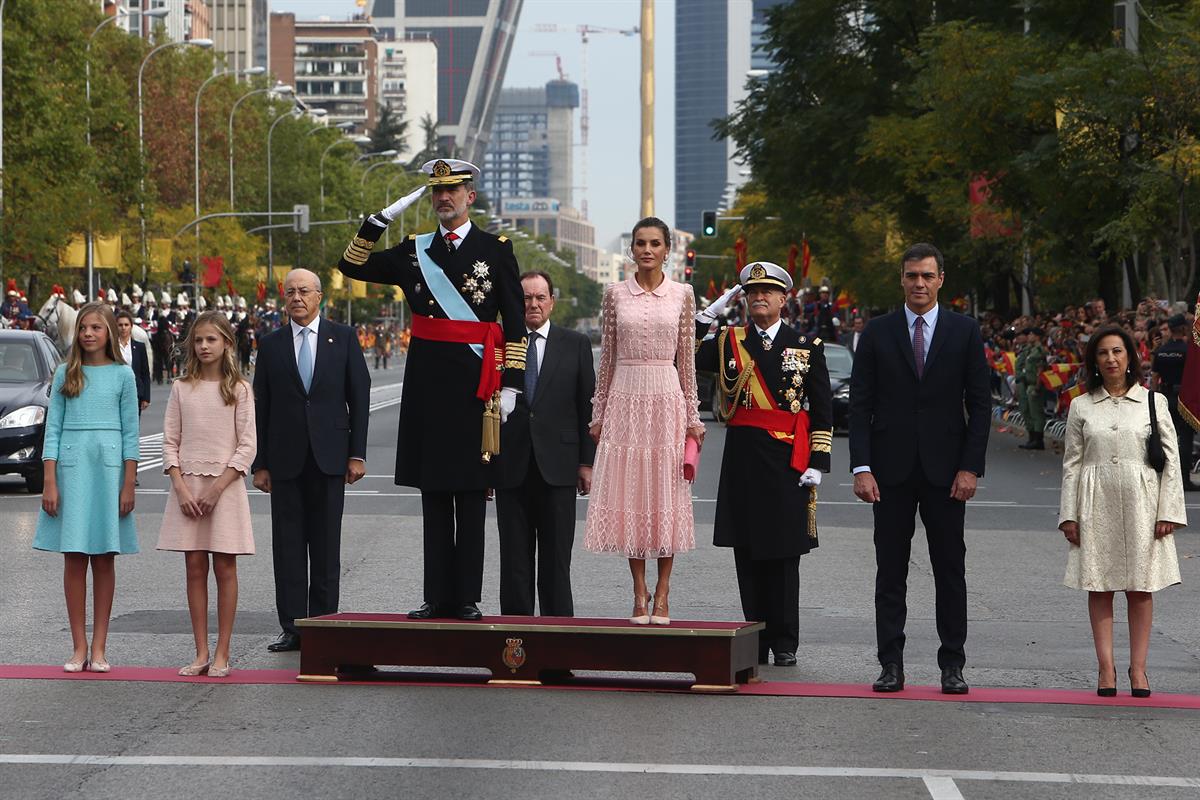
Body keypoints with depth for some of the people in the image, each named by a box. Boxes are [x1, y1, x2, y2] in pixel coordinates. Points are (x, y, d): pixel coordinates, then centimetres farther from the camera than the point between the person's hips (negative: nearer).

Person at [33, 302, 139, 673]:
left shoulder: (122, 375, 4)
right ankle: (79, 647, 5)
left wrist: (129, 486, -2)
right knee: (74, 559, 0)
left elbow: (130, 433, 3)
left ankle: (99, 647, 7)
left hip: (108, 468, -1)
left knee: (104, 559, 2)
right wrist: (50, 483, -3)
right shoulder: (65, 374, 7)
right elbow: (53, 428, 5)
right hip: (71, 466, 1)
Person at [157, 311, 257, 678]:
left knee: (224, 567, -1)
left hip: (225, 485, -2)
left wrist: (217, 487, -12)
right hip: (188, 485, 2)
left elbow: (247, 446, -4)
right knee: (195, 568, 2)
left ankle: (222, 654, 3)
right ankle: (201, 653, 6)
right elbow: (170, 441, 5)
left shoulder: (239, 389, -1)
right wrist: (180, 487, -8)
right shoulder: (182, 389, 6)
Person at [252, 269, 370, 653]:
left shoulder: (343, 337, 5)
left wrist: (357, 453, -3)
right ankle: (292, 628, 4)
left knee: (326, 548, 2)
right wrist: (259, 463, 2)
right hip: (286, 459, 1)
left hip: (329, 457, -1)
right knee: (287, 547, 1)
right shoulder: (271, 344, 8)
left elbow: (359, 396, 4)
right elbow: (260, 406, 7)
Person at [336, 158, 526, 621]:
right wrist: (382, 218, 1)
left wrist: (510, 384, -7)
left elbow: (516, 324, -1)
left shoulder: (495, 250, 1)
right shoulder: (414, 252, 12)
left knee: (471, 497, 1)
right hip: (427, 382, 4)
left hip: (473, 382, -4)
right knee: (433, 497, 6)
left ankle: (468, 599, 5)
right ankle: (438, 597, 10)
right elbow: (352, 266, 11)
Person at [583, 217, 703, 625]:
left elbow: (686, 359, 6)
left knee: (666, 495, 0)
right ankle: (639, 593, 9)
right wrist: (598, 414, 6)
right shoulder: (616, 294, 5)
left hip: (667, 399, -1)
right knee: (630, 495, 1)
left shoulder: (682, 294, 4)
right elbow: (607, 357, 8)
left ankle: (662, 593, 7)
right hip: (625, 398, 1)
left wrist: (692, 416, 3)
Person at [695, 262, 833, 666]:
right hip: (742, 461, 2)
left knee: (783, 554, 1)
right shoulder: (728, 343, 9)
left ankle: (783, 644, 8)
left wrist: (817, 464, -2)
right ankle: (755, 642, 10)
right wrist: (704, 318, -8)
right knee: (747, 553, 4)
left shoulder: (807, 347, 6)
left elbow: (822, 410, 5)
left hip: (787, 462, -2)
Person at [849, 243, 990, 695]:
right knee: (890, 571, 3)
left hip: (944, 469, 0)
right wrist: (861, 467, -6)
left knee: (950, 569, 3)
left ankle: (952, 665, 8)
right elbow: (860, 404, 3)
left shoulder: (964, 332, 4)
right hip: (892, 470, 0)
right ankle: (891, 665, 7)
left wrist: (970, 467, -6)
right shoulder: (877, 332, 5)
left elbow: (980, 404, 3)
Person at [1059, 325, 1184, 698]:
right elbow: (1072, 464, 8)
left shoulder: (1153, 402, 4)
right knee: (1099, 587, 0)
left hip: (1140, 503, -1)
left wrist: (1168, 511, -4)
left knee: (1140, 588, 1)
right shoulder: (1081, 407, 7)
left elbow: (1171, 461, 3)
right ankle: (1106, 668, 4)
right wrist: (1069, 514, 1)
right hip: (1096, 505, 1)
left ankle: (1138, 668, 5)